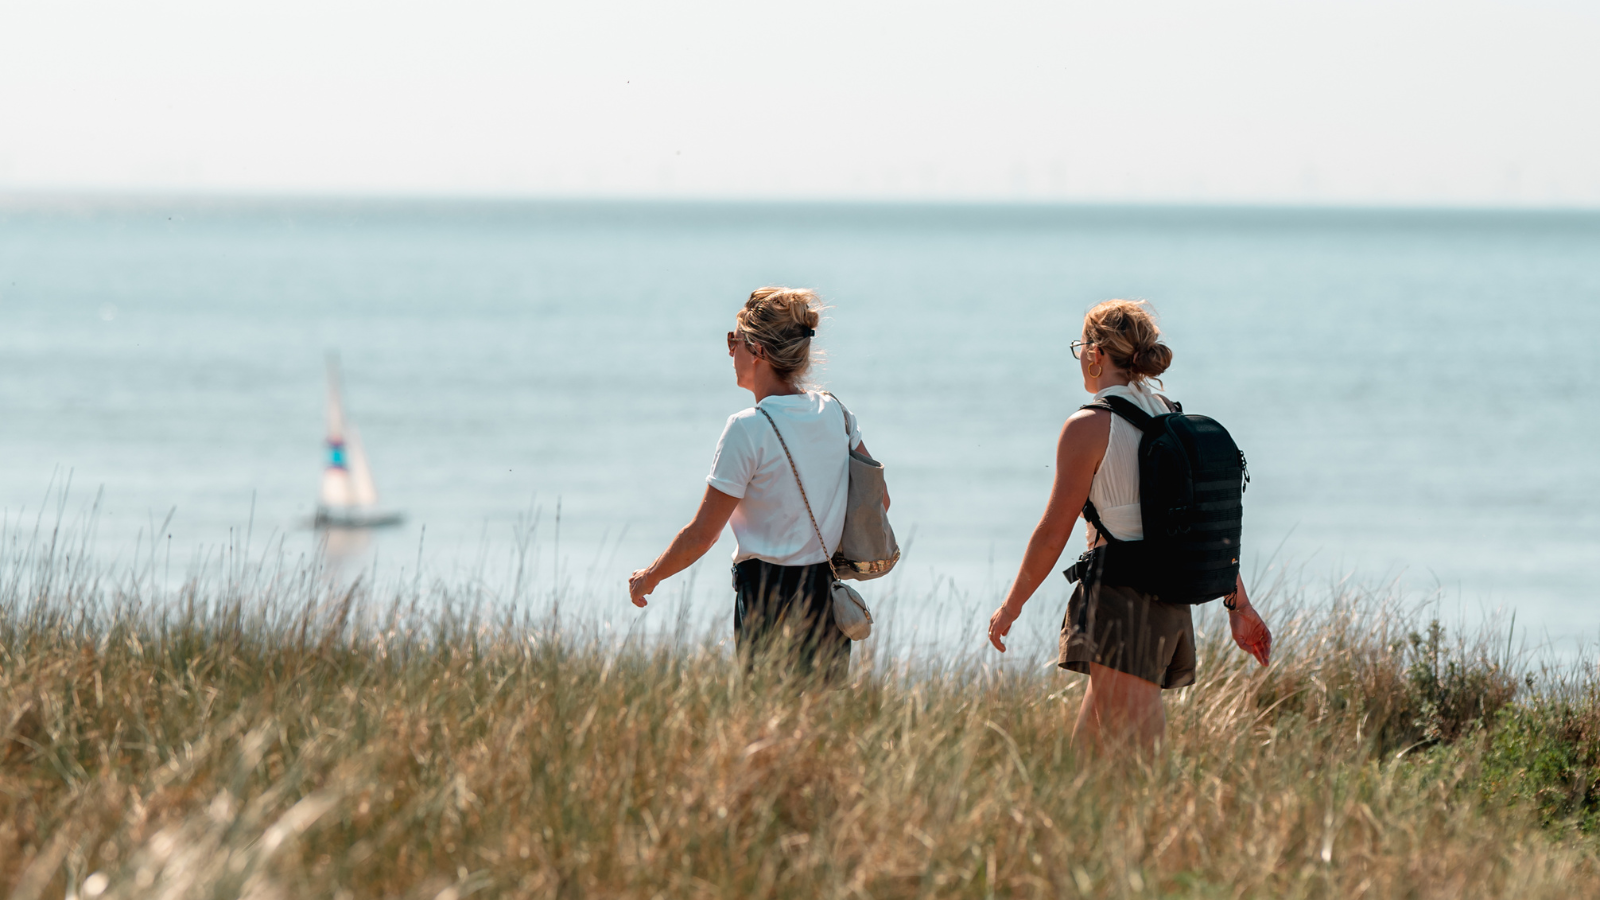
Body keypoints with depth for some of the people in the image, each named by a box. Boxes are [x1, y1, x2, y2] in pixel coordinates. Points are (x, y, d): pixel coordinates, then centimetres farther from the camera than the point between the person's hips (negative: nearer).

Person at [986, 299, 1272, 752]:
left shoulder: (1089, 427, -10)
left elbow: (1053, 532, -8)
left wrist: (1010, 606, 2)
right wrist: (1238, 603, 15)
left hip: (1119, 597, -8)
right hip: (1173, 604, 8)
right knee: (1088, 743, 15)